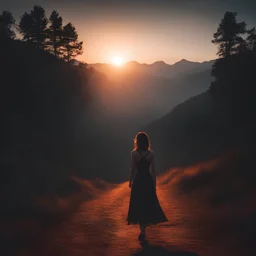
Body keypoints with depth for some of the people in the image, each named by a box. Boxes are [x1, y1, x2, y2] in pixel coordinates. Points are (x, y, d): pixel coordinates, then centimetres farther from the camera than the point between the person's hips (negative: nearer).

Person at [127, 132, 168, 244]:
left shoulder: (134, 153, -9)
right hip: (148, 181, 0)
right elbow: (153, 170, -4)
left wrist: (130, 181, 9)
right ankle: (142, 232, 15)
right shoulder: (151, 154, -7)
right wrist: (154, 184, 4)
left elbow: (132, 169, -5)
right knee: (148, 205, 16)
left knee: (138, 206, 10)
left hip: (137, 181, 0)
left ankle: (142, 232, 7)